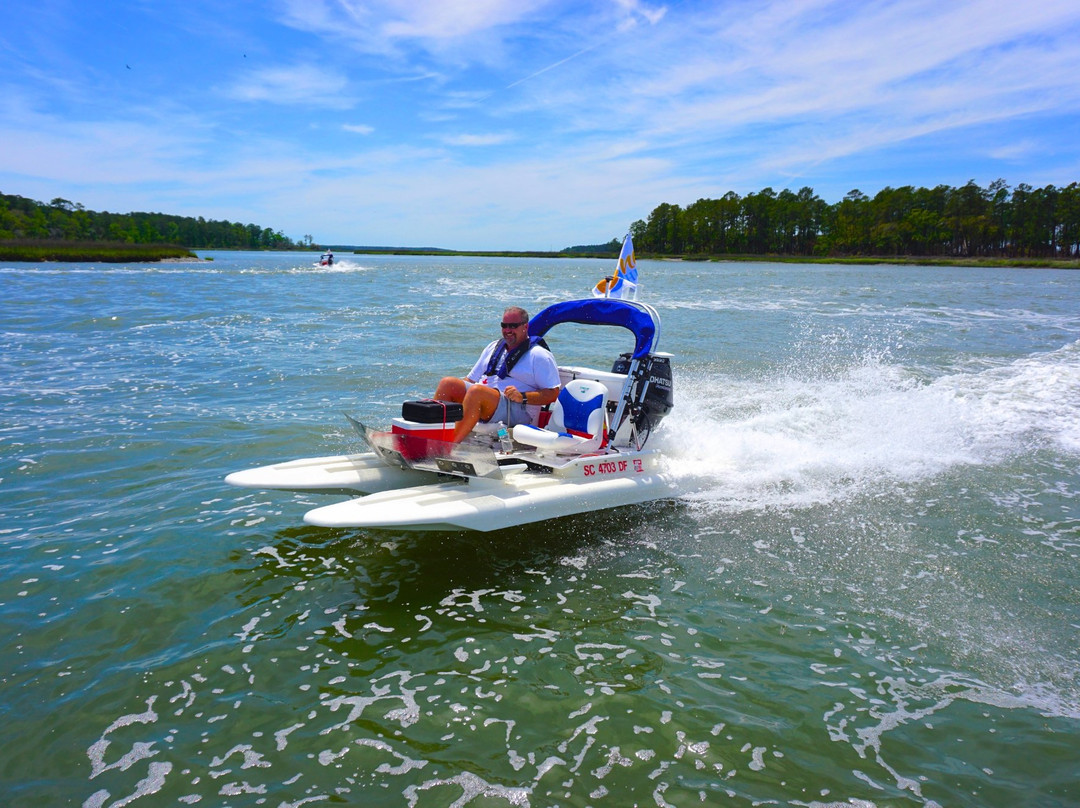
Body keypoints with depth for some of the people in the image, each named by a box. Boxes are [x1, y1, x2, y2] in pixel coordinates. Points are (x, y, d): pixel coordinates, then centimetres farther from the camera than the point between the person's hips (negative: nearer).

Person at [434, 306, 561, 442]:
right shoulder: (494, 347, 25)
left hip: (517, 412, -7)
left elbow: (553, 394, -5)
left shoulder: (539, 355, 5)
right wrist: (458, 389, 5)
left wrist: (523, 397, -18)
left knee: (476, 391, -34)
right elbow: (471, 379, 26)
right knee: (448, 383, -16)